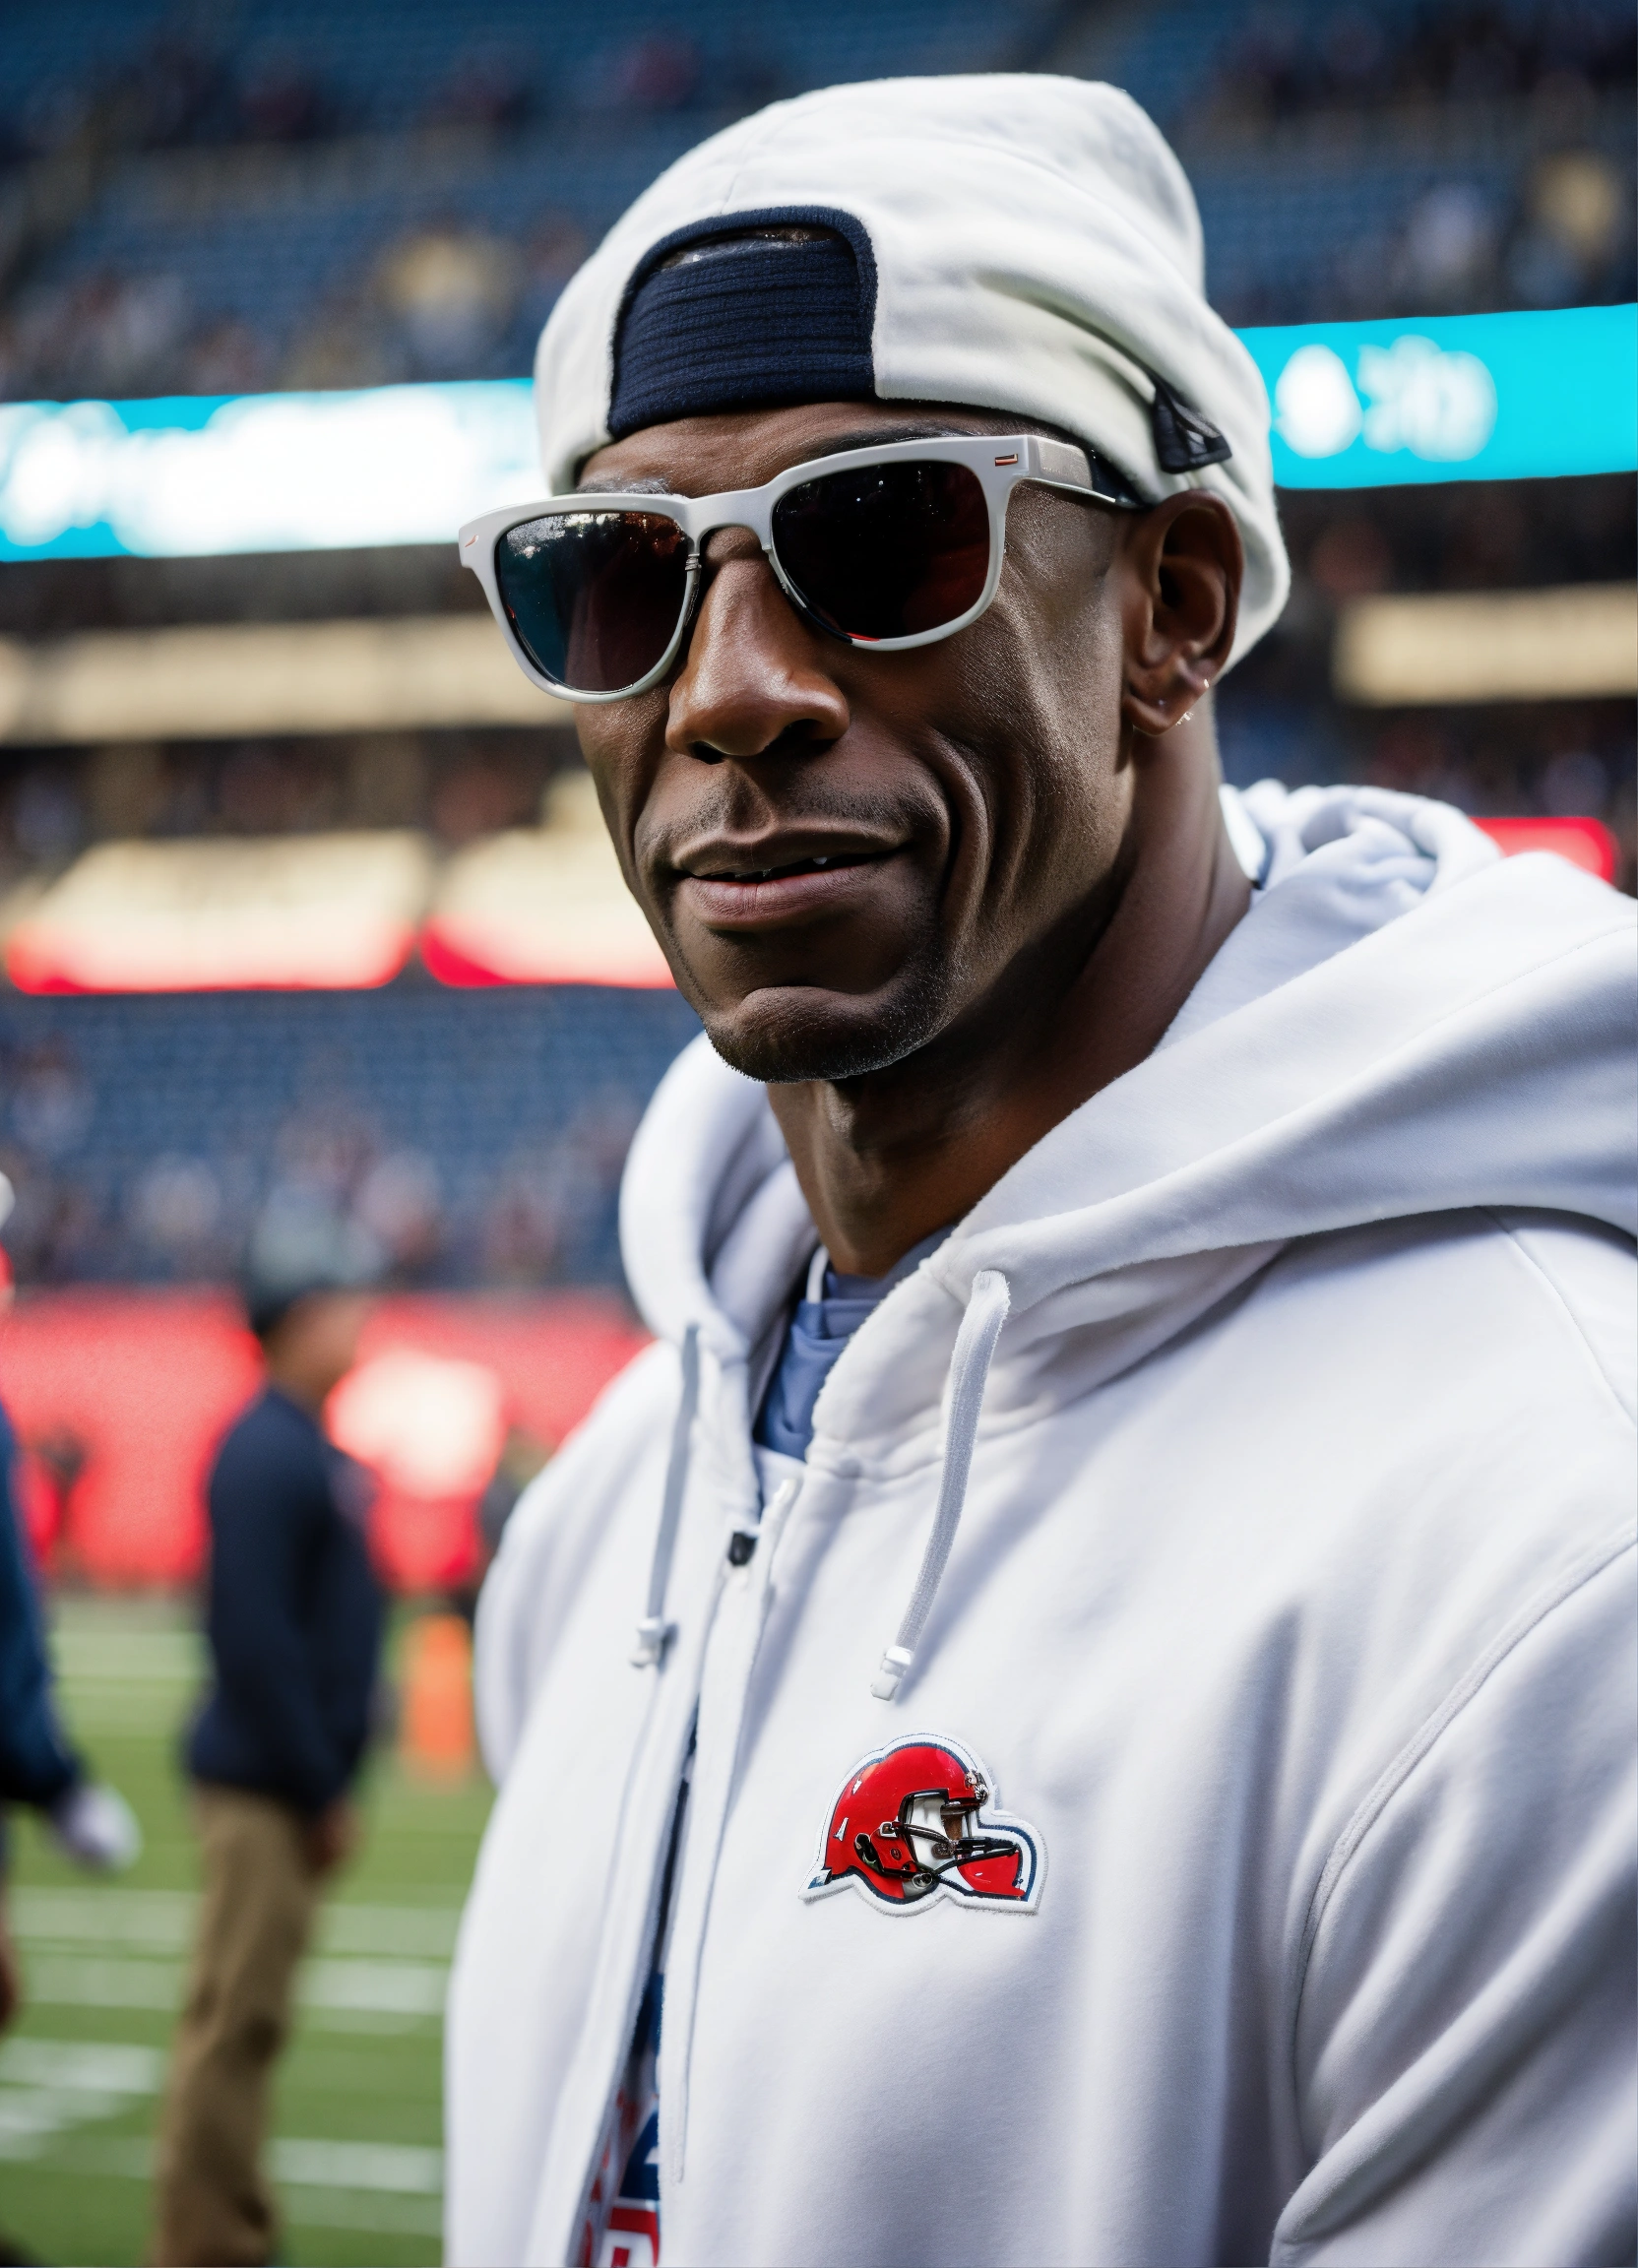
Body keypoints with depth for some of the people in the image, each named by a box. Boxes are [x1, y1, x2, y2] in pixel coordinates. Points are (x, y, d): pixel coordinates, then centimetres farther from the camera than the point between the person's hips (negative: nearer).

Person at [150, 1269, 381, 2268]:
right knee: (236, 2015, -5)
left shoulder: (312, 1453, 15)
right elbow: (255, 1635, -21)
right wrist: (322, 1790, -18)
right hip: (268, 1782, -9)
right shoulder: (270, 1455, -15)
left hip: (293, 1784, 9)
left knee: (247, 2015, 13)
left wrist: (329, 1779, 14)